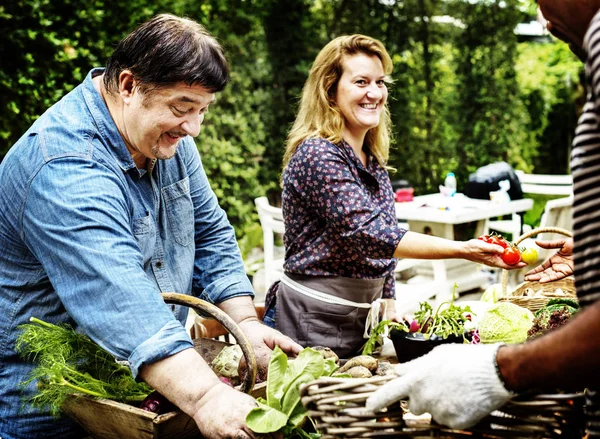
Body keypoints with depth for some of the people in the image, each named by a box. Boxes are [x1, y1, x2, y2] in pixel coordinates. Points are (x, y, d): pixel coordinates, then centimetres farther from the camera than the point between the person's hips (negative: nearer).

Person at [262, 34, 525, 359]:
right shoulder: (317, 155, -18)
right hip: (312, 321, -8)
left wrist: (389, 310, 10)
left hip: (362, 318, 8)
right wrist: (464, 250, -32)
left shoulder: (374, 161, 9)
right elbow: (366, 233, -29)